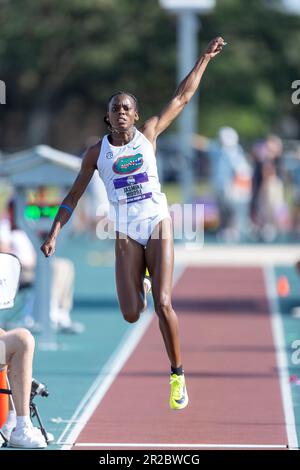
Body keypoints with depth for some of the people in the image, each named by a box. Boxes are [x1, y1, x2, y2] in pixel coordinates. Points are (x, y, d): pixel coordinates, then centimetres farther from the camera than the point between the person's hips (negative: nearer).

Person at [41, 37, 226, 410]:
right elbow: (73, 196, 8)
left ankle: (177, 376, -4)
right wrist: (53, 235, 0)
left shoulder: (148, 134, 4)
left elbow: (182, 96, 9)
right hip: (125, 233, 1)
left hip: (158, 224, -1)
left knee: (162, 303, -15)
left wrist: (205, 57, 8)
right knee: (131, 315, -7)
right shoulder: (97, 152, 4)